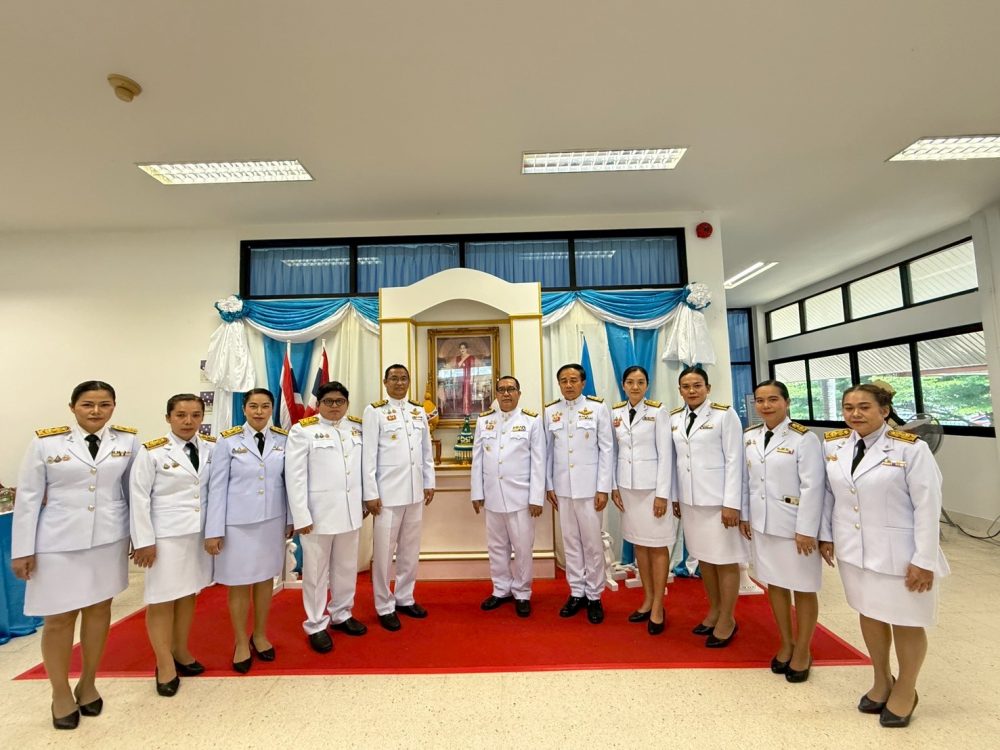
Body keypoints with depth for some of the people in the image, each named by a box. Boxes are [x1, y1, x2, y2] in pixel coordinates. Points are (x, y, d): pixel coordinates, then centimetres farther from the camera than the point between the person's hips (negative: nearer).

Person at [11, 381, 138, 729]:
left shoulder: (127, 441, -3)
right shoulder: (45, 442, -7)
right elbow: (28, 498, -3)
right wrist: (23, 550, -4)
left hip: (110, 539, 2)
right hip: (59, 543, -1)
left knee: (99, 609, 14)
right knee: (60, 618, 9)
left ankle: (88, 684, 34)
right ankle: (61, 694, 30)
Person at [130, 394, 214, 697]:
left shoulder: (211, 447, -1)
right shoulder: (151, 452, -10)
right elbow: (139, 498, -9)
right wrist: (144, 541, -9)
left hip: (199, 532, 4)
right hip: (166, 535, -4)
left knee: (188, 594, 16)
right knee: (162, 598, 6)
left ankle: (181, 652, 34)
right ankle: (165, 664, 23)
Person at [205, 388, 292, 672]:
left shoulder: (282, 439, -2)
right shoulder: (228, 440, -7)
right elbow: (217, 486, -6)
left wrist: (291, 519, 4)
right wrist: (214, 530, -7)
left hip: (272, 520, 2)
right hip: (238, 522, -2)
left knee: (265, 578, 15)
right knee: (239, 584, 10)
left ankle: (260, 635, 36)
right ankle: (241, 643, 31)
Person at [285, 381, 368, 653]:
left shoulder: (357, 428, 6)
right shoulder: (303, 430, -8)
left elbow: (364, 466, 8)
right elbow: (295, 476, -10)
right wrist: (301, 516, -13)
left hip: (350, 510, 5)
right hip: (318, 512, -4)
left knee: (347, 567, 17)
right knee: (316, 571, 11)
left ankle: (341, 615, 37)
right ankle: (316, 625, 29)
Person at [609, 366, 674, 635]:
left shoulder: (658, 411, -7)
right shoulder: (615, 413, 5)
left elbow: (665, 454, -9)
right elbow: (613, 452, 8)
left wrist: (662, 493, -12)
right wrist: (613, 486, 4)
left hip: (652, 485, -4)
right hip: (627, 485, 4)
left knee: (658, 545, 5)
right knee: (639, 543, 13)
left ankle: (658, 607, 18)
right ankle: (647, 599, 28)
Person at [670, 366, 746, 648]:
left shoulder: (725, 414, -9)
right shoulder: (674, 418, 6)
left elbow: (734, 460, -11)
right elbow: (675, 460, 9)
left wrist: (731, 503, -14)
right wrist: (675, 496, 10)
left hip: (718, 498, -5)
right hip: (690, 499, 5)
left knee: (725, 559, 7)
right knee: (703, 557, 15)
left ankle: (727, 619, 23)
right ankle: (714, 610, 33)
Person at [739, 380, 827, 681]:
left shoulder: (804, 438, -14)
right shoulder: (749, 436, 2)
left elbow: (813, 487, -15)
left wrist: (806, 530, -15)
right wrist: (744, 515, 10)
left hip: (795, 525, -5)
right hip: (762, 523, 5)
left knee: (803, 588, 12)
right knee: (774, 584, 16)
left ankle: (802, 650, 31)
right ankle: (786, 643, 35)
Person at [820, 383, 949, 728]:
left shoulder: (910, 448, -16)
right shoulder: (833, 445, -2)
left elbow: (928, 507, -13)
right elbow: (828, 492, 7)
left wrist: (924, 560, -13)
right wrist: (825, 534, 7)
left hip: (898, 554, -4)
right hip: (853, 550, 4)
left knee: (905, 622, 12)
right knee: (869, 614, 18)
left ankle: (905, 690, 36)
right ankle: (882, 681, 39)